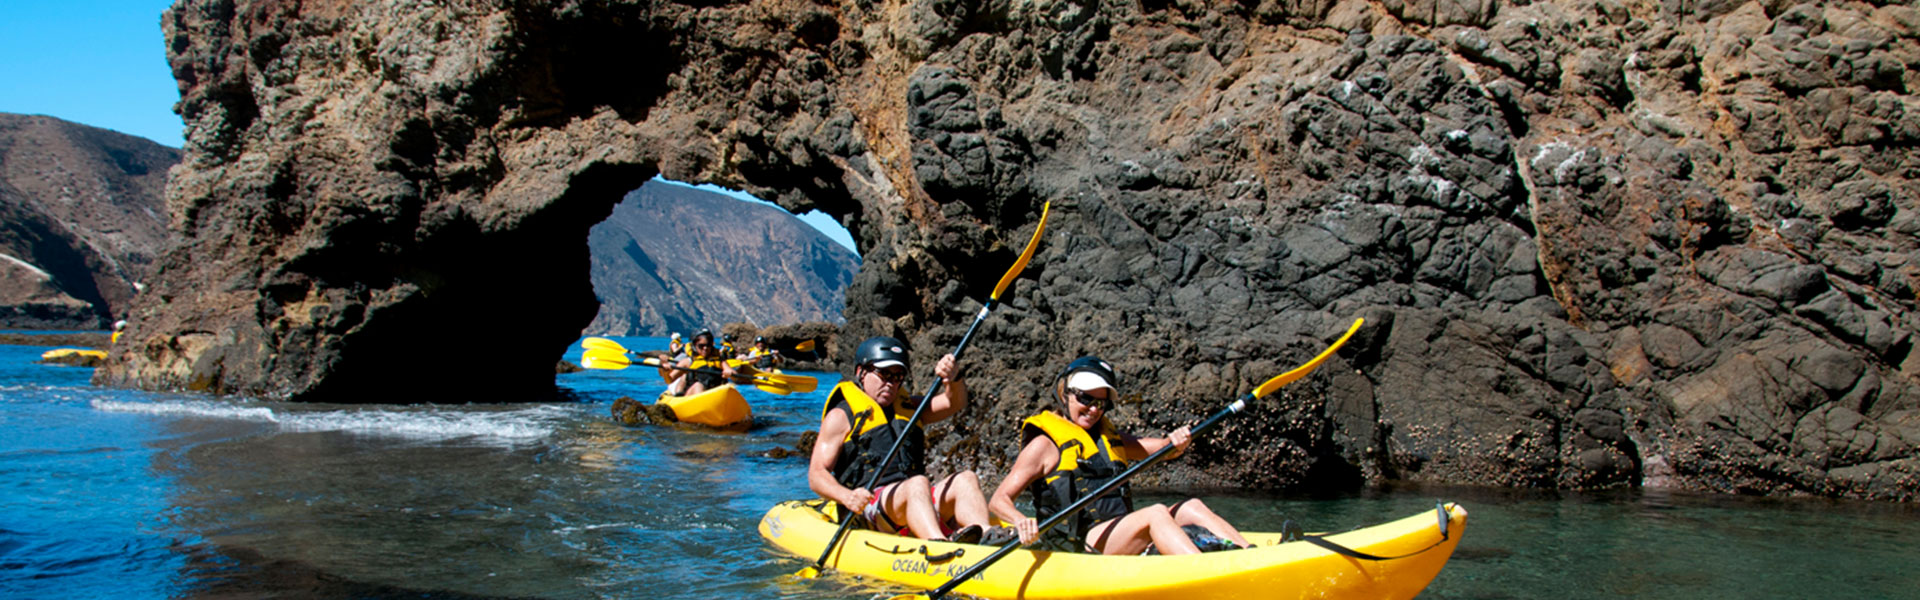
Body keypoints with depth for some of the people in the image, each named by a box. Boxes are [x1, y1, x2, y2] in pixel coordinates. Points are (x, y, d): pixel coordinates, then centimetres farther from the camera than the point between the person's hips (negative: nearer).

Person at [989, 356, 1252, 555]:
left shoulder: (1108, 436, 23)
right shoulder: (1045, 443, 0)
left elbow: (1159, 448, 22)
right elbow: (998, 500, -7)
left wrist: (1175, 443, -3)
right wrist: (1020, 520, -30)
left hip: (1120, 536, 8)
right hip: (1080, 544, -8)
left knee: (1191, 507, -5)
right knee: (1155, 513, -27)